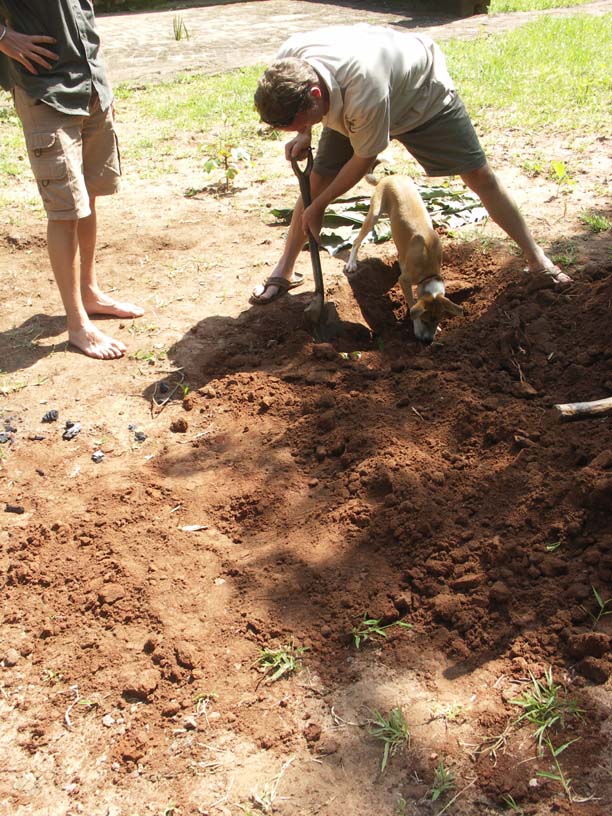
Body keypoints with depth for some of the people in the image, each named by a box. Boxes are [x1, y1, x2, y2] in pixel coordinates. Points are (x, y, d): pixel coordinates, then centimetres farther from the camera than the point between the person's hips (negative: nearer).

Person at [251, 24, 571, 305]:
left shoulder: (363, 94, -47)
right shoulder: (285, 64, -30)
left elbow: (363, 160, -29)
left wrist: (318, 206, -19)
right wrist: (302, 136, -21)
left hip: (425, 92, -5)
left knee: (480, 176, -6)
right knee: (316, 181, -4)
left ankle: (536, 256, 10)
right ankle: (284, 271, 12)